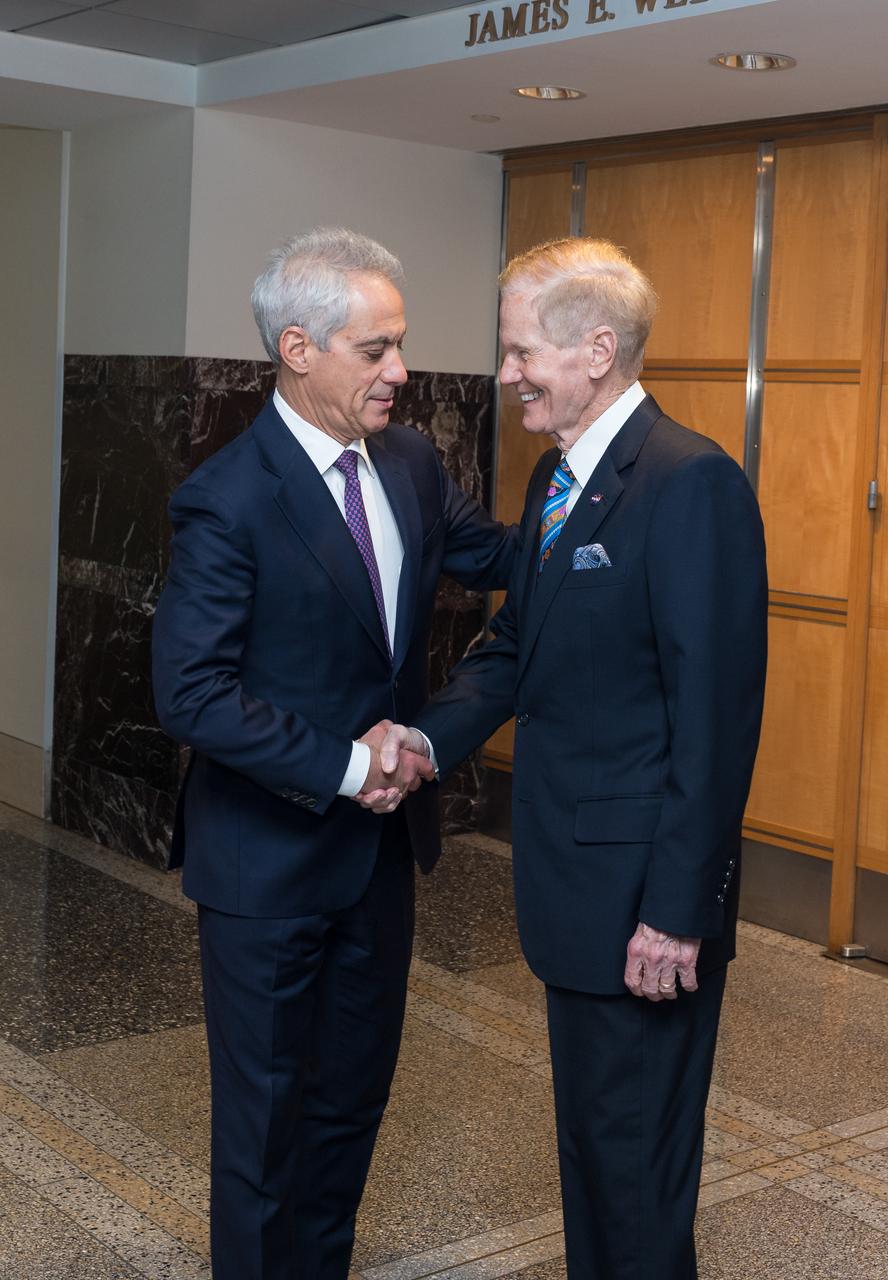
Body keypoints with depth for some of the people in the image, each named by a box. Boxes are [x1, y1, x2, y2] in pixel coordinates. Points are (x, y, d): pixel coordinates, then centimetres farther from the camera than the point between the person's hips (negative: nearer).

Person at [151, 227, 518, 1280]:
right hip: (270, 861, -7)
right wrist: (342, 765, -21)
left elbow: (498, 555, 12)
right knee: (267, 1110, 10)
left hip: (381, 839, 7)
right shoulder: (228, 500, -21)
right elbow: (191, 693, -23)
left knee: (354, 1092, 21)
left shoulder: (408, 462, 1)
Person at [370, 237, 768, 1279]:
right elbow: (515, 644, 14)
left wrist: (678, 909, -21)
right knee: (585, 1128, 23)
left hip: (643, 892, -9)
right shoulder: (556, 477, 10)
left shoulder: (691, 484, -20)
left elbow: (716, 715, -22)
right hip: (572, 877, 9)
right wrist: (430, 735, -5)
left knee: (635, 1158, 6)